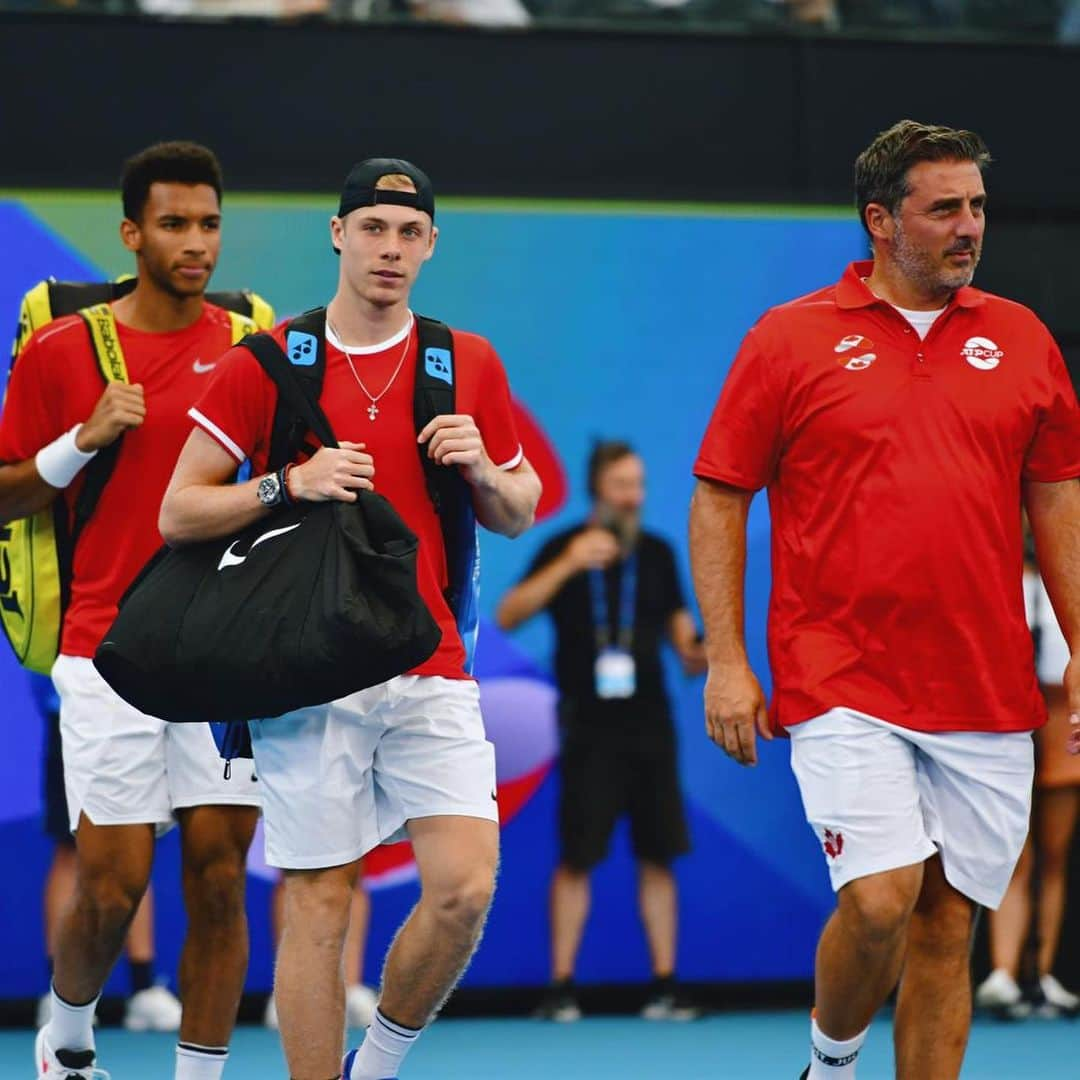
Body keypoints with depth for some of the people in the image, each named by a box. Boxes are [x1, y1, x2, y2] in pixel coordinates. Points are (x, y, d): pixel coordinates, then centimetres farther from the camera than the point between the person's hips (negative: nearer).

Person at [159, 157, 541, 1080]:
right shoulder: (266, 364, 1)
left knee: (466, 887, -10)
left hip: (431, 673, 2)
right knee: (318, 906, -3)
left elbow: (520, 513, 17)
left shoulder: (471, 364, 9)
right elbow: (179, 512, 0)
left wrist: (481, 470, -5)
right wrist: (290, 483, -15)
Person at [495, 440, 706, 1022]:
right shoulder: (564, 549, -1)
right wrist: (566, 566, -21)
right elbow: (507, 615, -10)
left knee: (658, 855, 2)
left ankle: (664, 986, 6)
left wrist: (693, 652, -6)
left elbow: (678, 624, 18)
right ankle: (561, 988, 1)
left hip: (649, 724, 3)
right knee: (576, 858, -5)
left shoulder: (656, 553, 9)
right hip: (589, 729, -3)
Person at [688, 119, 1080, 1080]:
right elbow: (719, 499, 3)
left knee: (947, 925, 4)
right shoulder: (791, 340, 1)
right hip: (843, 686, -3)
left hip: (987, 693, 3)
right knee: (879, 899, -15)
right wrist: (726, 660, -4)